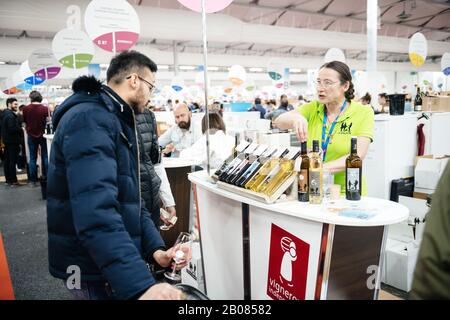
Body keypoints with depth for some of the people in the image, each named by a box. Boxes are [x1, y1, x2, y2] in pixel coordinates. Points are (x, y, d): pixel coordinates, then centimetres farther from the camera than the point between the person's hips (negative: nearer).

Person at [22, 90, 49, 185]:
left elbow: (25, 122, 5)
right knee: (45, 156, 10)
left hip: (31, 135, 1)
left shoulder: (26, 109, -6)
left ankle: (33, 180, 8)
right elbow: (48, 122, -2)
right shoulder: (45, 108, -12)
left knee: (32, 157, 7)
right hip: (43, 135, -1)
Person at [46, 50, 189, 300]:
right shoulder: (90, 119, -21)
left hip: (112, 263, 10)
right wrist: (140, 286, -42)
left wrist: (155, 248, -4)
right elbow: (96, 210, -35)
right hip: (92, 269, -10)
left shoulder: (115, 121, 13)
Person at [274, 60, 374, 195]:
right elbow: (279, 121, -8)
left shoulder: (363, 112, 0)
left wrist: (322, 168, -27)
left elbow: (358, 156, -12)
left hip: (347, 193, -2)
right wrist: (295, 118, -30)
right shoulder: (313, 108, 7)